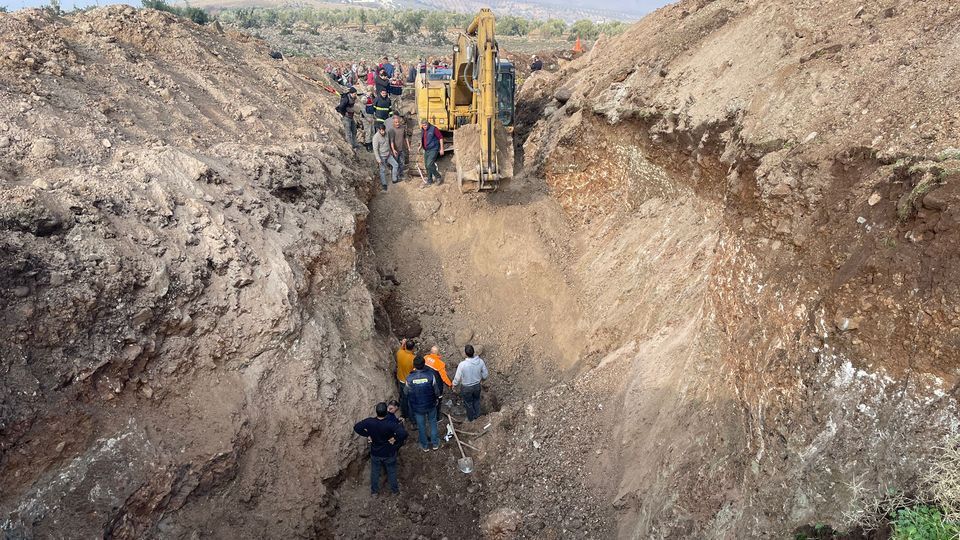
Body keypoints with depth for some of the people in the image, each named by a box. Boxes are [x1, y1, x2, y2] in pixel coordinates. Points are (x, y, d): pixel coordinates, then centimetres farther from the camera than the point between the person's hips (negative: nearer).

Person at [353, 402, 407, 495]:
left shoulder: (370, 422, -24)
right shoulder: (390, 424, -32)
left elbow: (356, 427, -13)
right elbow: (403, 434, -43)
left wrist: (367, 434, -5)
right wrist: (395, 439, -23)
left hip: (375, 453, 2)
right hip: (389, 453, -2)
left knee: (374, 472, 26)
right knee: (392, 472, 24)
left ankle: (374, 490, 45)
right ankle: (394, 489, 43)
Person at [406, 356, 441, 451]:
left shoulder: (409, 378, -25)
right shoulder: (430, 375, -26)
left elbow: (406, 392, -6)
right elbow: (436, 391, -12)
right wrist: (437, 397, 12)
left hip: (417, 407, 0)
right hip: (430, 405, 0)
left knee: (421, 425, 22)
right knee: (433, 423, 25)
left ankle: (425, 446, 40)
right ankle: (435, 443, 40)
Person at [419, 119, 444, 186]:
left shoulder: (433, 129, -14)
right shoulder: (422, 130, 8)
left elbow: (440, 137, -12)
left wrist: (441, 149, -13)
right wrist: (421, 146, 10)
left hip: (433, 150, -8)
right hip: (426, 150, 8)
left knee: (429, 165, -16)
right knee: (426, 166, 10)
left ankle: (439, 177, 0)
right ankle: (429, 180, 22)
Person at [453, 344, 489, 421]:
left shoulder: (462, 365, -33)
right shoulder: (480, 361, -22)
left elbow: (457, 378, -20)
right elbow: (485, 374, -7)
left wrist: (454, 384, 1)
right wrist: (483, 379, 16)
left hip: (466, 388, -3)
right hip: (477, 385, 3)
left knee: (468, 403, 24)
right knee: (476, 400, 30)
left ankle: (471, 418, 46)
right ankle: (477, 415, 51)